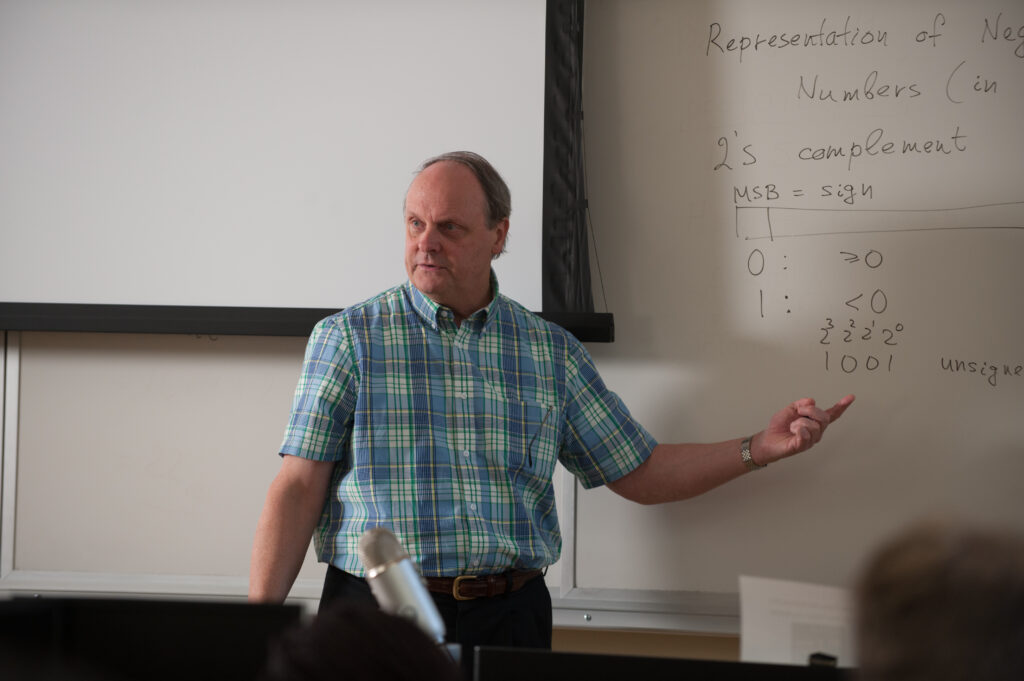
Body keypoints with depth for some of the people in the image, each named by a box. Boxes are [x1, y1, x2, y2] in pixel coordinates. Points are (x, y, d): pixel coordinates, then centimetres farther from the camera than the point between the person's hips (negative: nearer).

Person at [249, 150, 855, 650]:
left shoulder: (553, 352, 11)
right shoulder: (347, 337, 5)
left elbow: (640, 474, 17)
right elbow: (299, 489, 0)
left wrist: (761, 448, 7)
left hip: (509, 616, 2)